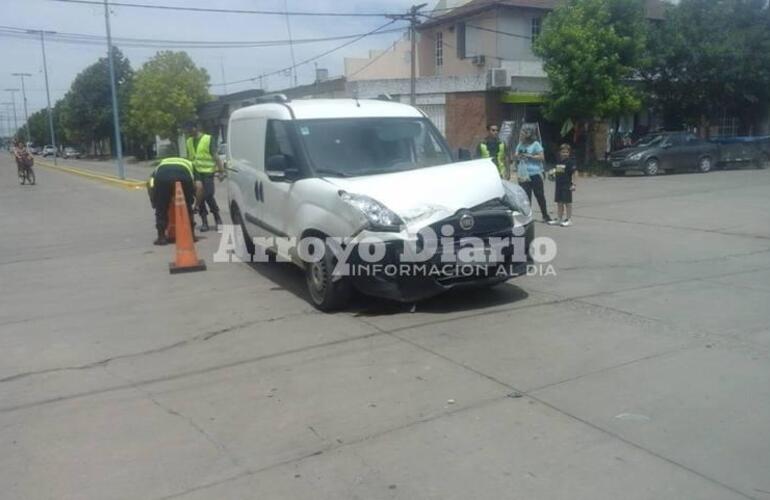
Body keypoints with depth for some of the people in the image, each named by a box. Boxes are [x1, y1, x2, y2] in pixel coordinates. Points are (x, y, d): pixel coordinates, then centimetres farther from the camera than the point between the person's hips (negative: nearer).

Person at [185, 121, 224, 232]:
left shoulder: (209, 139, -6)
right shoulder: (189, 142, 13)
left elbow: (215, 156, -11)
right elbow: (189, 158, 19)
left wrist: (221, 170, -16)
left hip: (207, 171, -5)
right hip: (196, 172, 5)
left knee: (208, 195, -8)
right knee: (199, 196, 3)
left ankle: (217, 218, 10)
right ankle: (204, 221, 10)